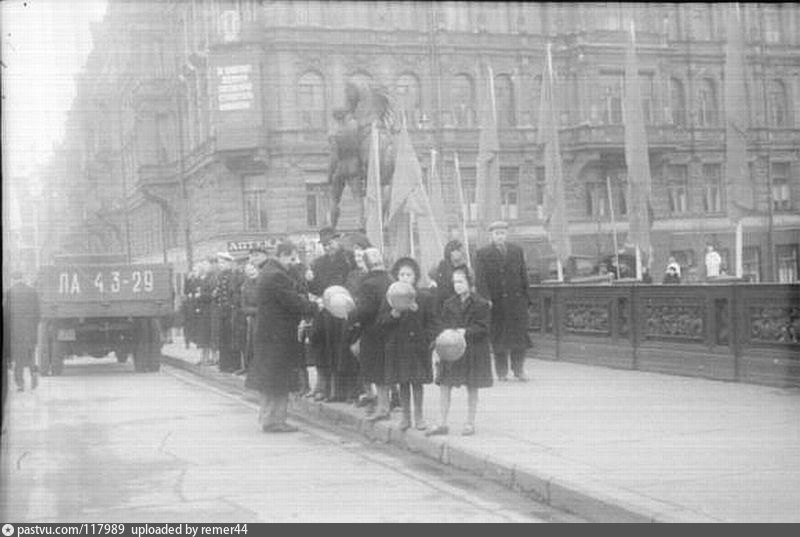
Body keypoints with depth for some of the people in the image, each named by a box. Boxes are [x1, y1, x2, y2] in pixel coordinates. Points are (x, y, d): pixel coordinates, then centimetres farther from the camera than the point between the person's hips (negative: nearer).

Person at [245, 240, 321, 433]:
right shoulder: (277, 276, -20)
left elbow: (290, 298, 16)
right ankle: (273, 421, 3)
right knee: (279, 380, -2)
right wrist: (315, 306, -9)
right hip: (278, 334, -10)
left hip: (267, 332, 10)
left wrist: (306, 300, 3)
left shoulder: (268, 271, 13)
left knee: (269, 378, 16)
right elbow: (293, 303, -21)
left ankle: (266, 417, 24)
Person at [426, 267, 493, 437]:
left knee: (472, 388, 6)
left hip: (473, 351, -4)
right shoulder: (449, 304, 8)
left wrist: (466, 332, -20)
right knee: (444, 387, 0)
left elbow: (484, 327, -8)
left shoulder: (481, 304, -5)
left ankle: (470, 423, 17)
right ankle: (442, 424, 7)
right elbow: (441, 325, 9)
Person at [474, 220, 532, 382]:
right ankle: (501, 372, 12)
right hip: (495, 302, -2)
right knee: (498, 337, 3)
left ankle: (519, 369, 10)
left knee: (519, 335, -1)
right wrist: (486, 299, -13)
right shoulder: (482, 254, 2)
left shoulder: (517, 251, 11)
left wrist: (525, 297, 5)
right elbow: (480, 279, -4)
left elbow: (523, 275, 11)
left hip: (516, 300, 2)